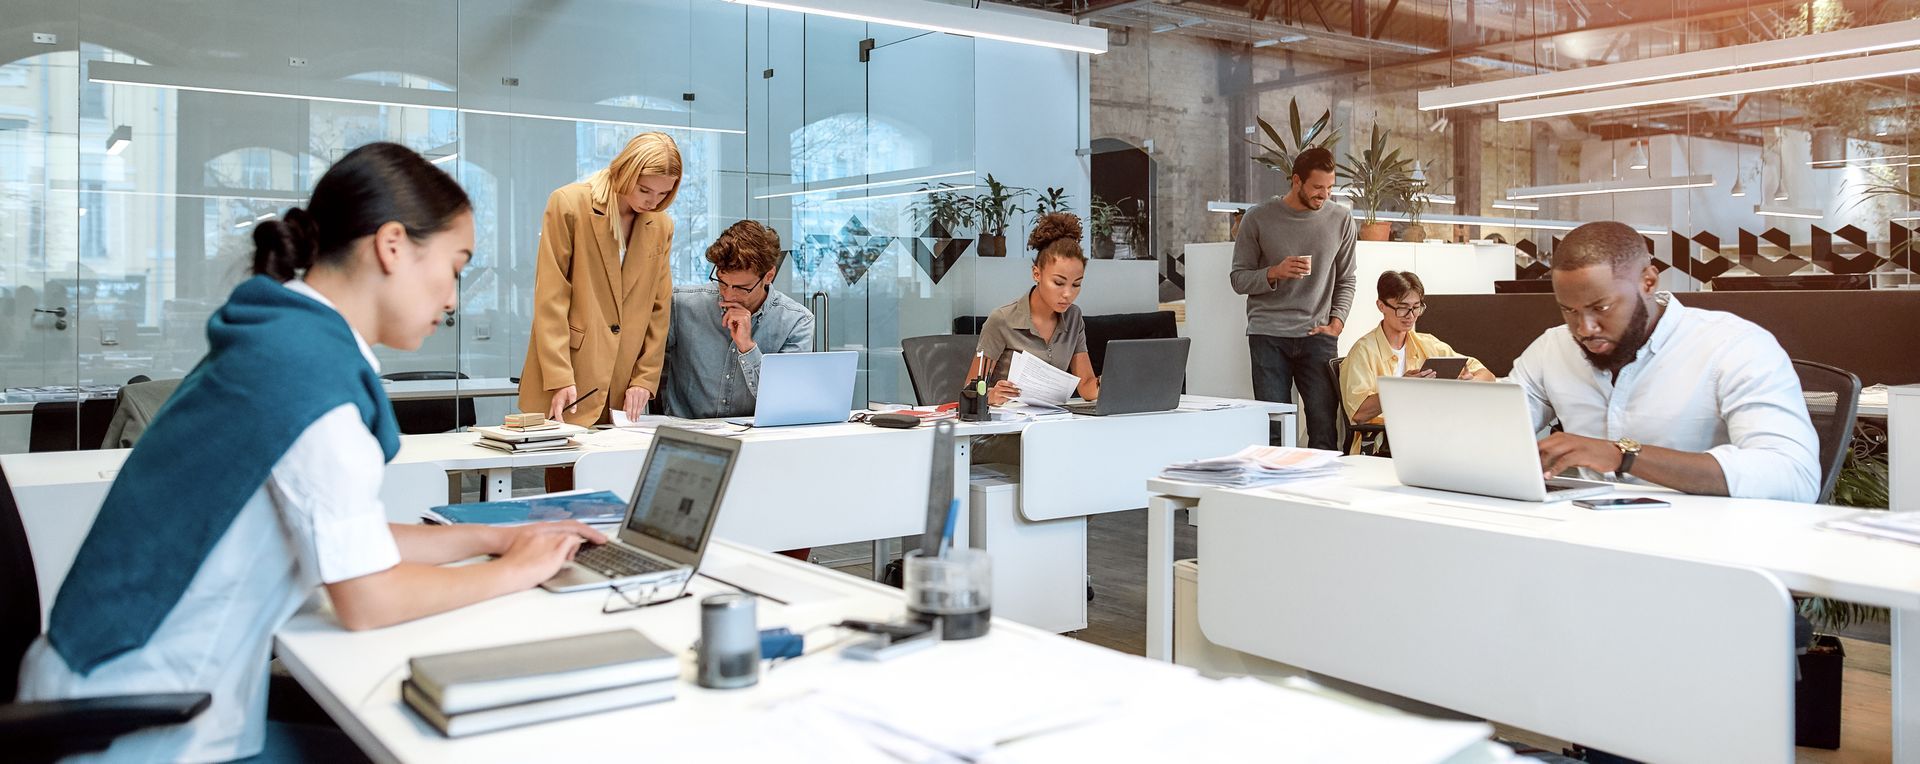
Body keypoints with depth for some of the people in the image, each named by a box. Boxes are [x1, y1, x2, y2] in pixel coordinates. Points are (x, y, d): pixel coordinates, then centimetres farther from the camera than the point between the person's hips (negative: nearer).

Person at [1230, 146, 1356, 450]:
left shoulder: (1340, 220, 9)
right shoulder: (1259, 218, 4)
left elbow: (1346, 280, 15)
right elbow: (1239, 278, 6)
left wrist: (1336, 323, 1)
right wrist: (1275, 273, -12)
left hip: (1317, 335, 1)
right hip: (1268, 335, -1)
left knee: (1325, 427, -6)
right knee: (1273, 430, -4)